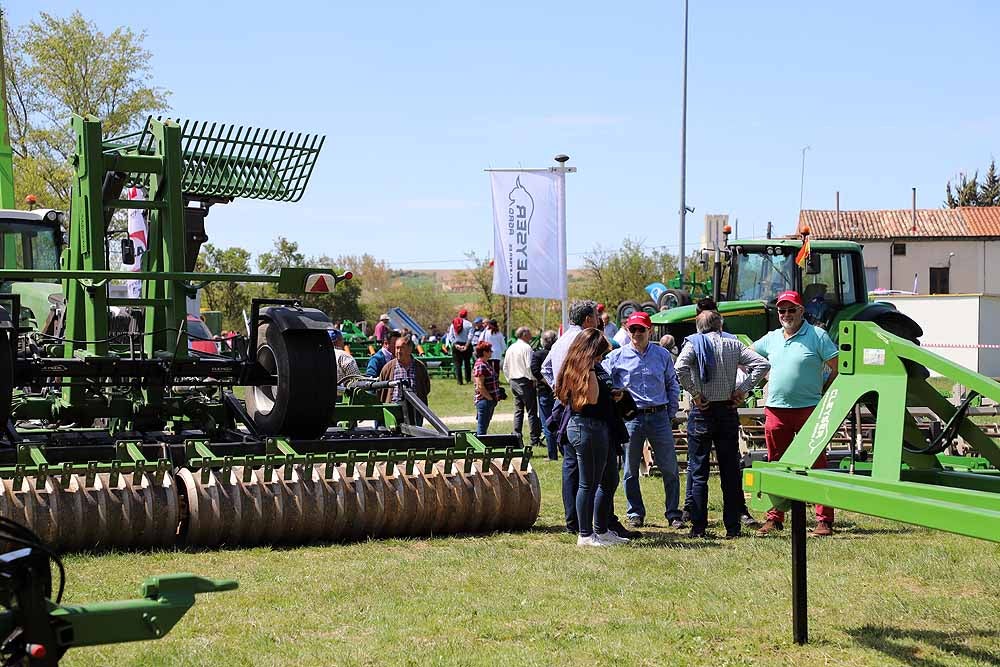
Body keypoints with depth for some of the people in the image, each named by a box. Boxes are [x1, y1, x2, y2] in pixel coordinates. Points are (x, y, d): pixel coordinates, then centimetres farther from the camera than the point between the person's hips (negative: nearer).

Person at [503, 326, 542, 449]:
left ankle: (517, 438, 7)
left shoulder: (511, 348, 12)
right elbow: (529, 366, -18)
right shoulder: (526, 348, -12)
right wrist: (533, 379, -6)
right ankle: (535, 440, -5)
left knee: (518, 411, 10)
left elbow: (505, 367, 16)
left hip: (514, 382, 8)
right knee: (531, 411, -4)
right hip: (525, 381, -8)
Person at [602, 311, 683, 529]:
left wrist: (671, 414, 10)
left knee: (669, 468, 1)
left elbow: (673, 385, 15)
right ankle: (635, 513, 17)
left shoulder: (663, 355, 7)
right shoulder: (616, 357, 1)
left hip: (659, 417, 1)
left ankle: (673, 514, 10)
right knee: (631, 470, 6)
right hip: (631, 418, -1)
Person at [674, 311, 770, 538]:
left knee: (698, 471, 3)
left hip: (702, 411, -2)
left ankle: (698, 527, 2)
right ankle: (733, 527, 7)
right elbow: (762, 364, -3)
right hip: (728, 411, 2)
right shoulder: (732, 344, 6)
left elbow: (680, 368, -20)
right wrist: (742, 390, -2)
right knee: (730, 470, 7)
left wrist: (695, 393, -11)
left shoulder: (694, 343, -1)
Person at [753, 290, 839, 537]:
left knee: (816, 464, -4)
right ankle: (774, 518, 17)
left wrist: (822, 394, -4)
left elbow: (837, 368, -3)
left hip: (808, 409, -5)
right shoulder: (771, 339, 12)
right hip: (776, 410, 5)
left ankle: (824, 520, -3)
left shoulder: (817, 336, -2)